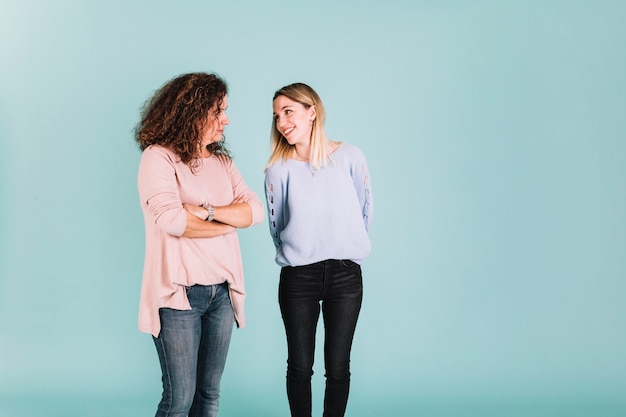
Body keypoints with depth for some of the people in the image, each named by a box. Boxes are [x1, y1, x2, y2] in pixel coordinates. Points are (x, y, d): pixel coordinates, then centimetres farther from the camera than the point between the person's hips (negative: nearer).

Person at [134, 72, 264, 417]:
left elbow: (256, 210, 2)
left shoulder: (222, 161, 13)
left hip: (221, 293, 6)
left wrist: (208, 211, -14)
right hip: (179, 294, -6)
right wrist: (231, 220, -6)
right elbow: (170, 219, -20)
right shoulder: (158, 157, -7)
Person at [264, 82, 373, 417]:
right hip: (298, 277, 0)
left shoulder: (349, 157, -3)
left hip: (346, 275, 0)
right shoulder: (279, 169, -5)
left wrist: (345, 248, 11)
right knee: (300, 366, 7)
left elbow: (365, 213, 6)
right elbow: (276, 227, 6)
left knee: (338, 367, 7)